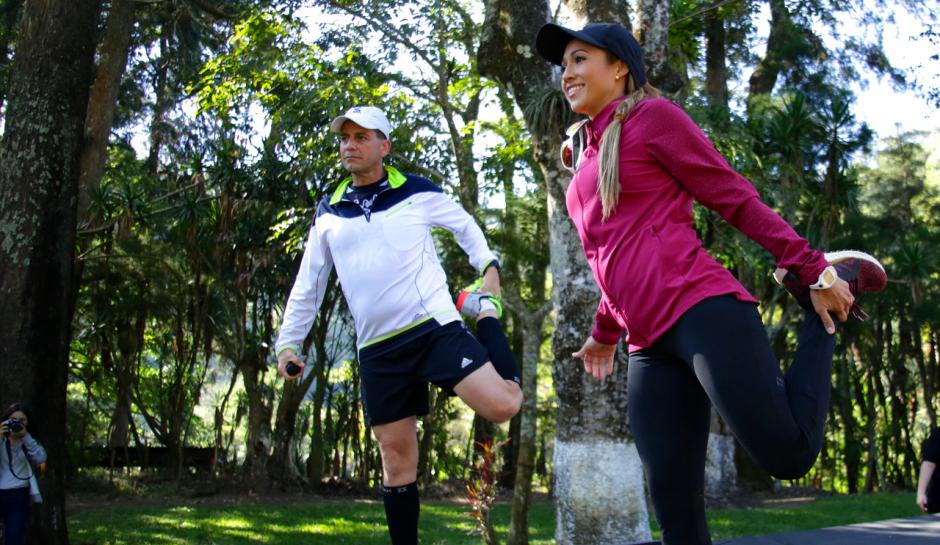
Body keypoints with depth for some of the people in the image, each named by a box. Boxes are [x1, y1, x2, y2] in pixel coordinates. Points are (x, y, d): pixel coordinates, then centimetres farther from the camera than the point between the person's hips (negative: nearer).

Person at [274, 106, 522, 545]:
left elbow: (466, 227, 17)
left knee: (503, 406, -17)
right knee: (396, 461, 4)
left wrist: (489, 267, 3)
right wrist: (288, 343, 12)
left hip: (435, 327, -2)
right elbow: (307, 286, 17)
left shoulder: (417, 192, 1)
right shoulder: (327, 214, 10)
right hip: (378, 350, 3)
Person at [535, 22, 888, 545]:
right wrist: (605, 332, 38)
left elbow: (736, 197, -1)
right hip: (650, 346, 7)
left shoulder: (653, 115, 2)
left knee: (789, 454, -13)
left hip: (700, 312, -7)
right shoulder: (586, 152, 24)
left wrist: (813, 270, -5)